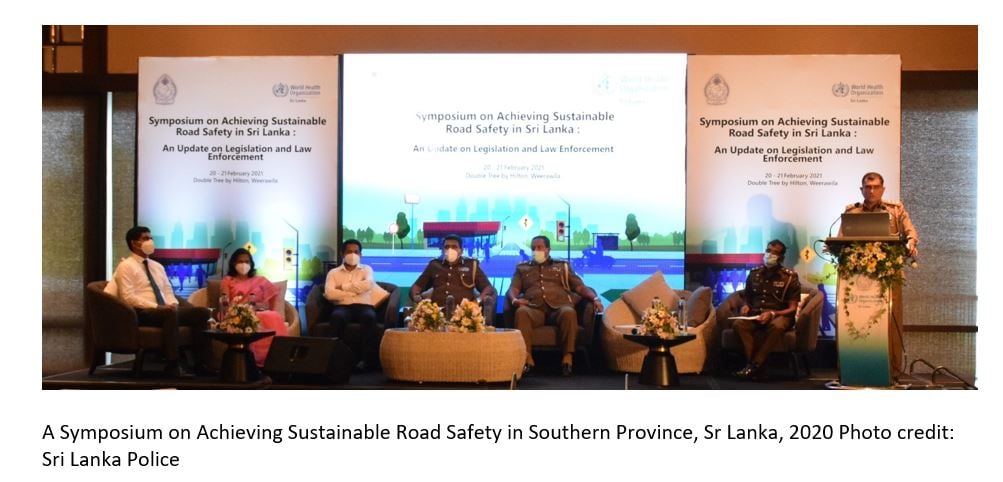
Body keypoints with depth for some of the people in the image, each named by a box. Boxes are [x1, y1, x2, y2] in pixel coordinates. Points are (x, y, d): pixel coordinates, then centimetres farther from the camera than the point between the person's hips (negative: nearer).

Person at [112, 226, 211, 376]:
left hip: (166, 310, 7)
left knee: (202, 312, -15)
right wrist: (157, 306, -19)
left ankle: (201, 362, -17)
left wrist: (173, 304, -5)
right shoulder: (126, 266, -1)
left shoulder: (157, 266, 23)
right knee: (171, 313, -39)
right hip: (143, 313, -7)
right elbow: (129, 298, -12)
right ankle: (171, 365, -37)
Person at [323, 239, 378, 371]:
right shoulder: (333, 272, 16)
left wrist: (343, 287, -2)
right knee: (337, 317, -37)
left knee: (369, 317, -36)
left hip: (363, 306, 0)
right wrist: (355, 291, -3)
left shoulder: (366, 269, 18)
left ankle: (365, 358, -34)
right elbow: (329, 294, -3)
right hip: (343, 307, 0)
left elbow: (367, 285, -6)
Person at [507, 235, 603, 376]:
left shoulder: (563, 266, 28)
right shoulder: (522, 268, 30)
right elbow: (513, 288, 16)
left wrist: (595, 298, -2)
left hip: (559, 306, 0)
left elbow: (580, 287, 19)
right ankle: (527, 358, -39)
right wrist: (514, 299, -9)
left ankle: (567, 358, -35)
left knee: (569, 312, -37)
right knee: (521, 312, -36)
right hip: (534, 308, 0)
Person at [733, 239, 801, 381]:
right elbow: (747, 297, 24)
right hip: (755, 315, 3)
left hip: (779, 315, -3)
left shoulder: (790, 277, -1)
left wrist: (772, 314, -21)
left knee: (777, 326, -40)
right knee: (738, 324, -31)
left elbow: (792, 309, -4)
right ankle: (754, 365, -35)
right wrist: (745, 306, -1)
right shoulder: (754, 273, 10)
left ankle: (755, 365, -34)